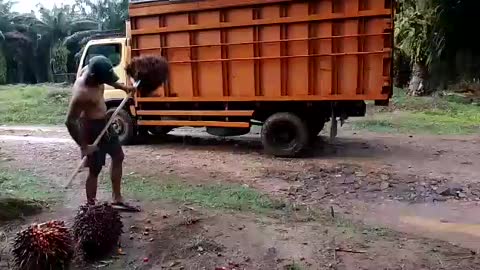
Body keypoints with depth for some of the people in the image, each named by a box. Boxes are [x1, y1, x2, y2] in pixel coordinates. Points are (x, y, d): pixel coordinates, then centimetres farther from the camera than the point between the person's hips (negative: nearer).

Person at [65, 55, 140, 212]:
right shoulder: (81, 93, -33)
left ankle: (117, 199, 30)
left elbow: (108, 79, 16)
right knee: (95, 170, -1)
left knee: (118, 157, 19)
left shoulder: (91, 70, -10)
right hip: (91, 127, -10)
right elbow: (70, 122, -30)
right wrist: (83, 146, -26)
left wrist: (122, 87, 10)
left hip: (104, 122, 10)